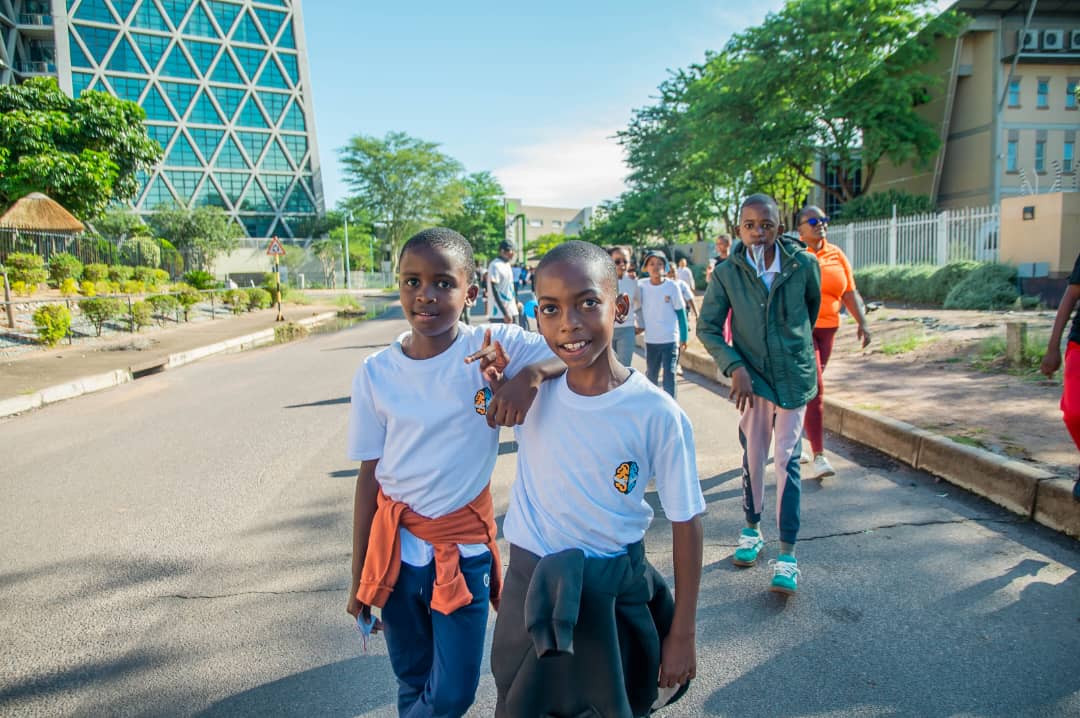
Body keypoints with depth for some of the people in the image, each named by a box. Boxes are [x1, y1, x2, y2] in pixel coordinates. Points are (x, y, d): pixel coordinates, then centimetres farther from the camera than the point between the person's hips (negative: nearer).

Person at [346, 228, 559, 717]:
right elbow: (369, 476, -1)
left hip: (464, 545, -1)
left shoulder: (495, 346, -12)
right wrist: (358, 575, 5)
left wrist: (532, 373, -35)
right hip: (396, 542, 2)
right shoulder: (375, 373, -6)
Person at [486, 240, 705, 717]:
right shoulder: (531, 389, -11)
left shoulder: (657, 415, -19)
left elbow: (686, 522, -10)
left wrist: (682, 634, -4)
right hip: (531, 587, 3)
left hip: (612, 592, -2)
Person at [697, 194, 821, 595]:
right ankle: (752, 530, 31)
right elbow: (707, 327, -2)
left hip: (794, 376, -1)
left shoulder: (804, 264, -6)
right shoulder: (727, 273, -7)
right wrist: (734, 367, -13)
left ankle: (787, 556, 4)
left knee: (787, 461, -1)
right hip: (752, 377, 1)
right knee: (753, 457, 11)